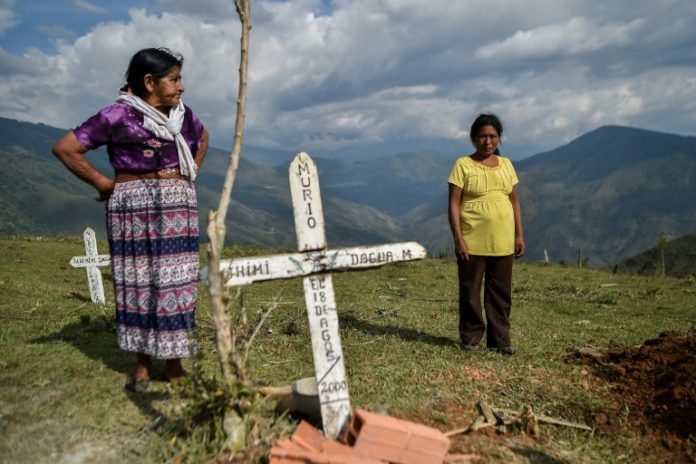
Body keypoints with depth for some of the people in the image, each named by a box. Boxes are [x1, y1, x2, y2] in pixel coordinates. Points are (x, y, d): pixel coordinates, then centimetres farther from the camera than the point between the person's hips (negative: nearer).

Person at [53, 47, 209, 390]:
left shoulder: (183, 115, 7)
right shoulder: (119, 116, -9)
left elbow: (203, 138, 29)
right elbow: (65, 148, -8)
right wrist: (103, 183, -5)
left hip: (179, 207, 4)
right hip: (132, 208, -4)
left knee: (177, 282, 3)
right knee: (138, 282, 3)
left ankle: (174, 362, 15)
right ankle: (142, 364, 17)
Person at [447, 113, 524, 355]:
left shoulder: (506, 164, 11)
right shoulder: (463, 165, -4)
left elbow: (514, 202, 13)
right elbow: (454, 204, -9)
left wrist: (519, 235, 7)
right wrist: (458, 239, -16)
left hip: (502, 242, 5)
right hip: (472, 242, -4)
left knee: (501, 293, 9)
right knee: (470, 292, 4)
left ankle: (499, 339, 20)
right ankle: (471, 338, 18)